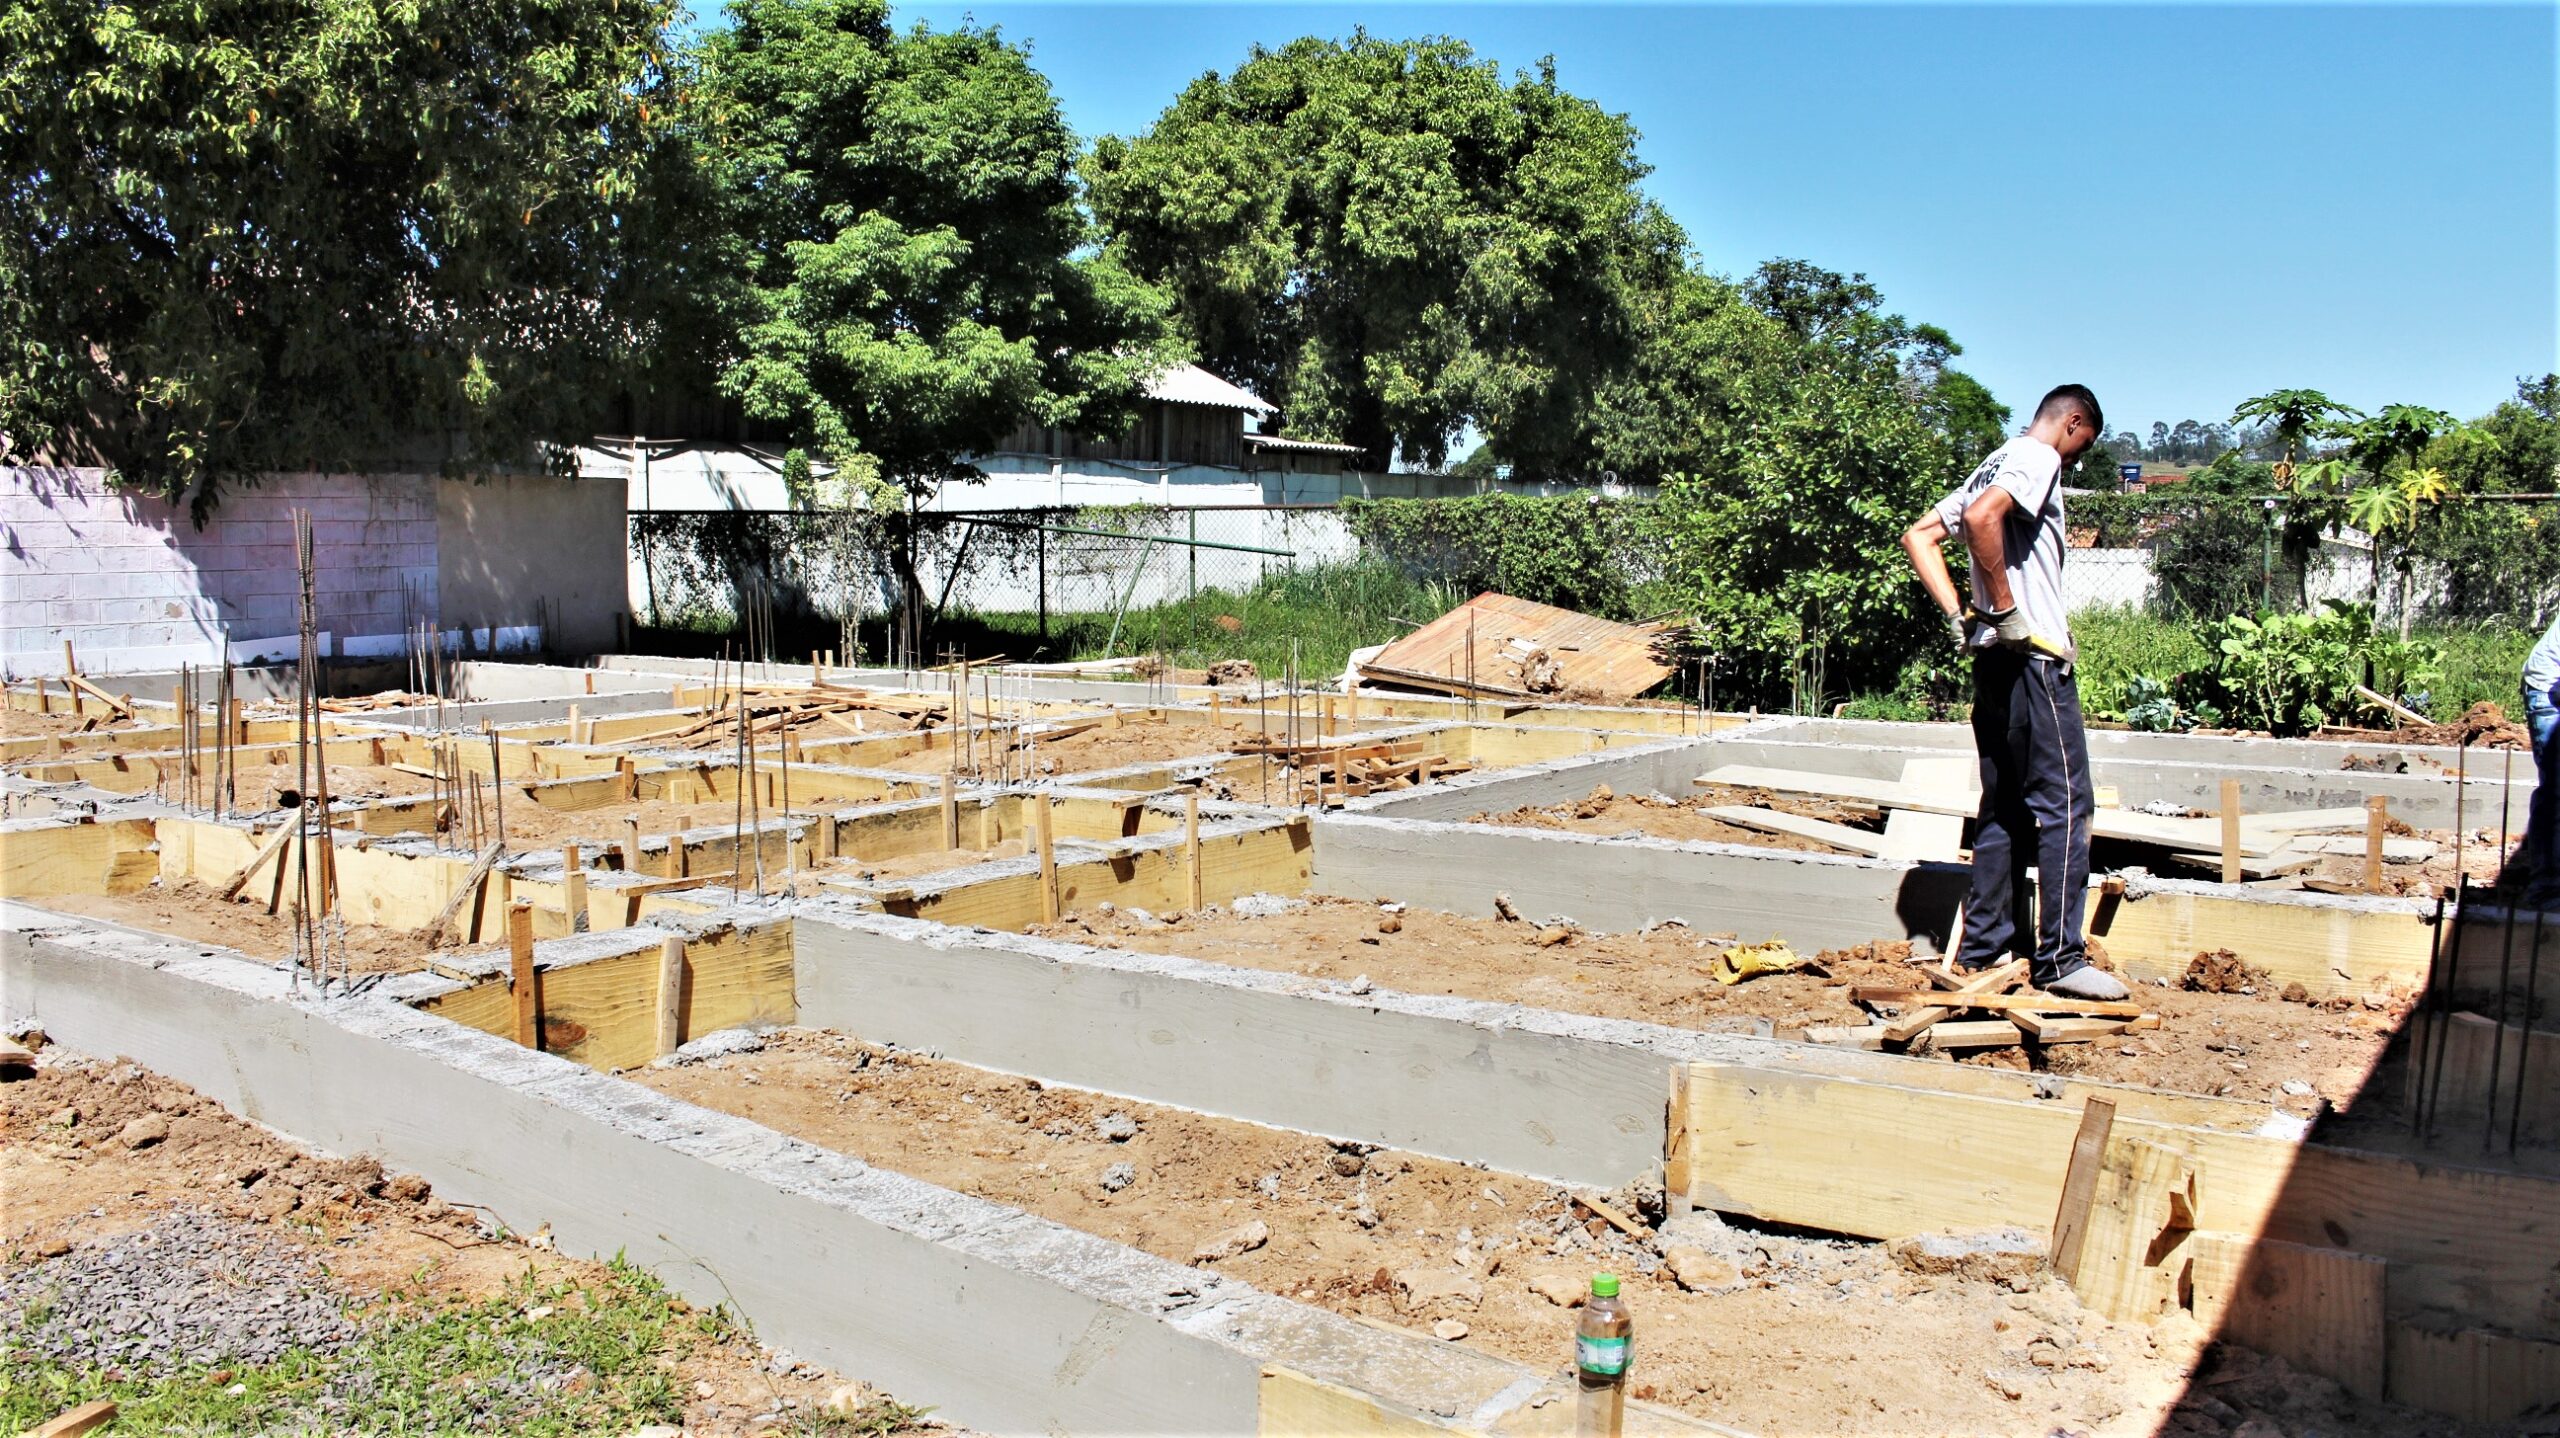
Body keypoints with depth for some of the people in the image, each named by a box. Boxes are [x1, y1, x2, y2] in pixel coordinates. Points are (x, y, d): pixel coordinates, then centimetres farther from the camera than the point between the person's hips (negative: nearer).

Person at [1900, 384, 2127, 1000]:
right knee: (2065, 802, -5)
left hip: (1996, 658, 9)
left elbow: (1918, 536, 18)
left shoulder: (1995, 464, 21)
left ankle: (1984, 949, 15)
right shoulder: (2038, 457, -7)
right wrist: (2005, 609, -20)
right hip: (2034, 656, -9)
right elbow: (1981, 517, -27)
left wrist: (1960, 617, 7)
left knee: (2005, 806, 12)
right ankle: (2059, 958, -3)